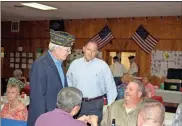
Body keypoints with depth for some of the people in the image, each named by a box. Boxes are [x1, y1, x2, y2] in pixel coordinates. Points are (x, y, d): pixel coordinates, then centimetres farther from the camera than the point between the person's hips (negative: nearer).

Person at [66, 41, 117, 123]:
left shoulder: (103, 65, -6)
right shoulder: (74, 64, 2)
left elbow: (111, 88, -3)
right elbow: (68, 83, 11)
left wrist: (110, 107, -4)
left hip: (95, 104, -2)